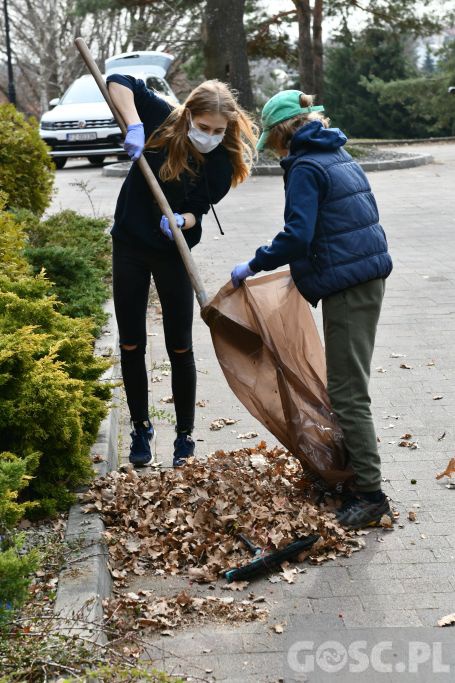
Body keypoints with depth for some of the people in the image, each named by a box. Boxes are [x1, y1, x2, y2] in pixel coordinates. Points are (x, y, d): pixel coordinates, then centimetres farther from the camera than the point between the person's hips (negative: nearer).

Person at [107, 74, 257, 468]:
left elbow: (198, 210, -14)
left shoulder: (223, 164, -13)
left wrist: (181, 221, -36)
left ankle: (185, 436, 17)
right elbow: (119, 82, -12)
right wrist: (134, 125, -28)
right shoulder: (163, 121, -13)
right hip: (130, 244, 1)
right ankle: (141, 428, 24)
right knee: (131, 345, 8)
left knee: (180, 349, 3)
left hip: (173, 251, -1)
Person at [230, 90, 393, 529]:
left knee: (347, 392, -5)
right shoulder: (339, 156, 15)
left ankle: (370, 493, 0)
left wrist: (254, 265, -8)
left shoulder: (305, 168, -12)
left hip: (347, 286, -10)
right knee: (348, 383, 17)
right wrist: (308, 262, 23)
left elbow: (297, 235, -22)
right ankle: (350, 471, 28)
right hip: (370, 274, 10)